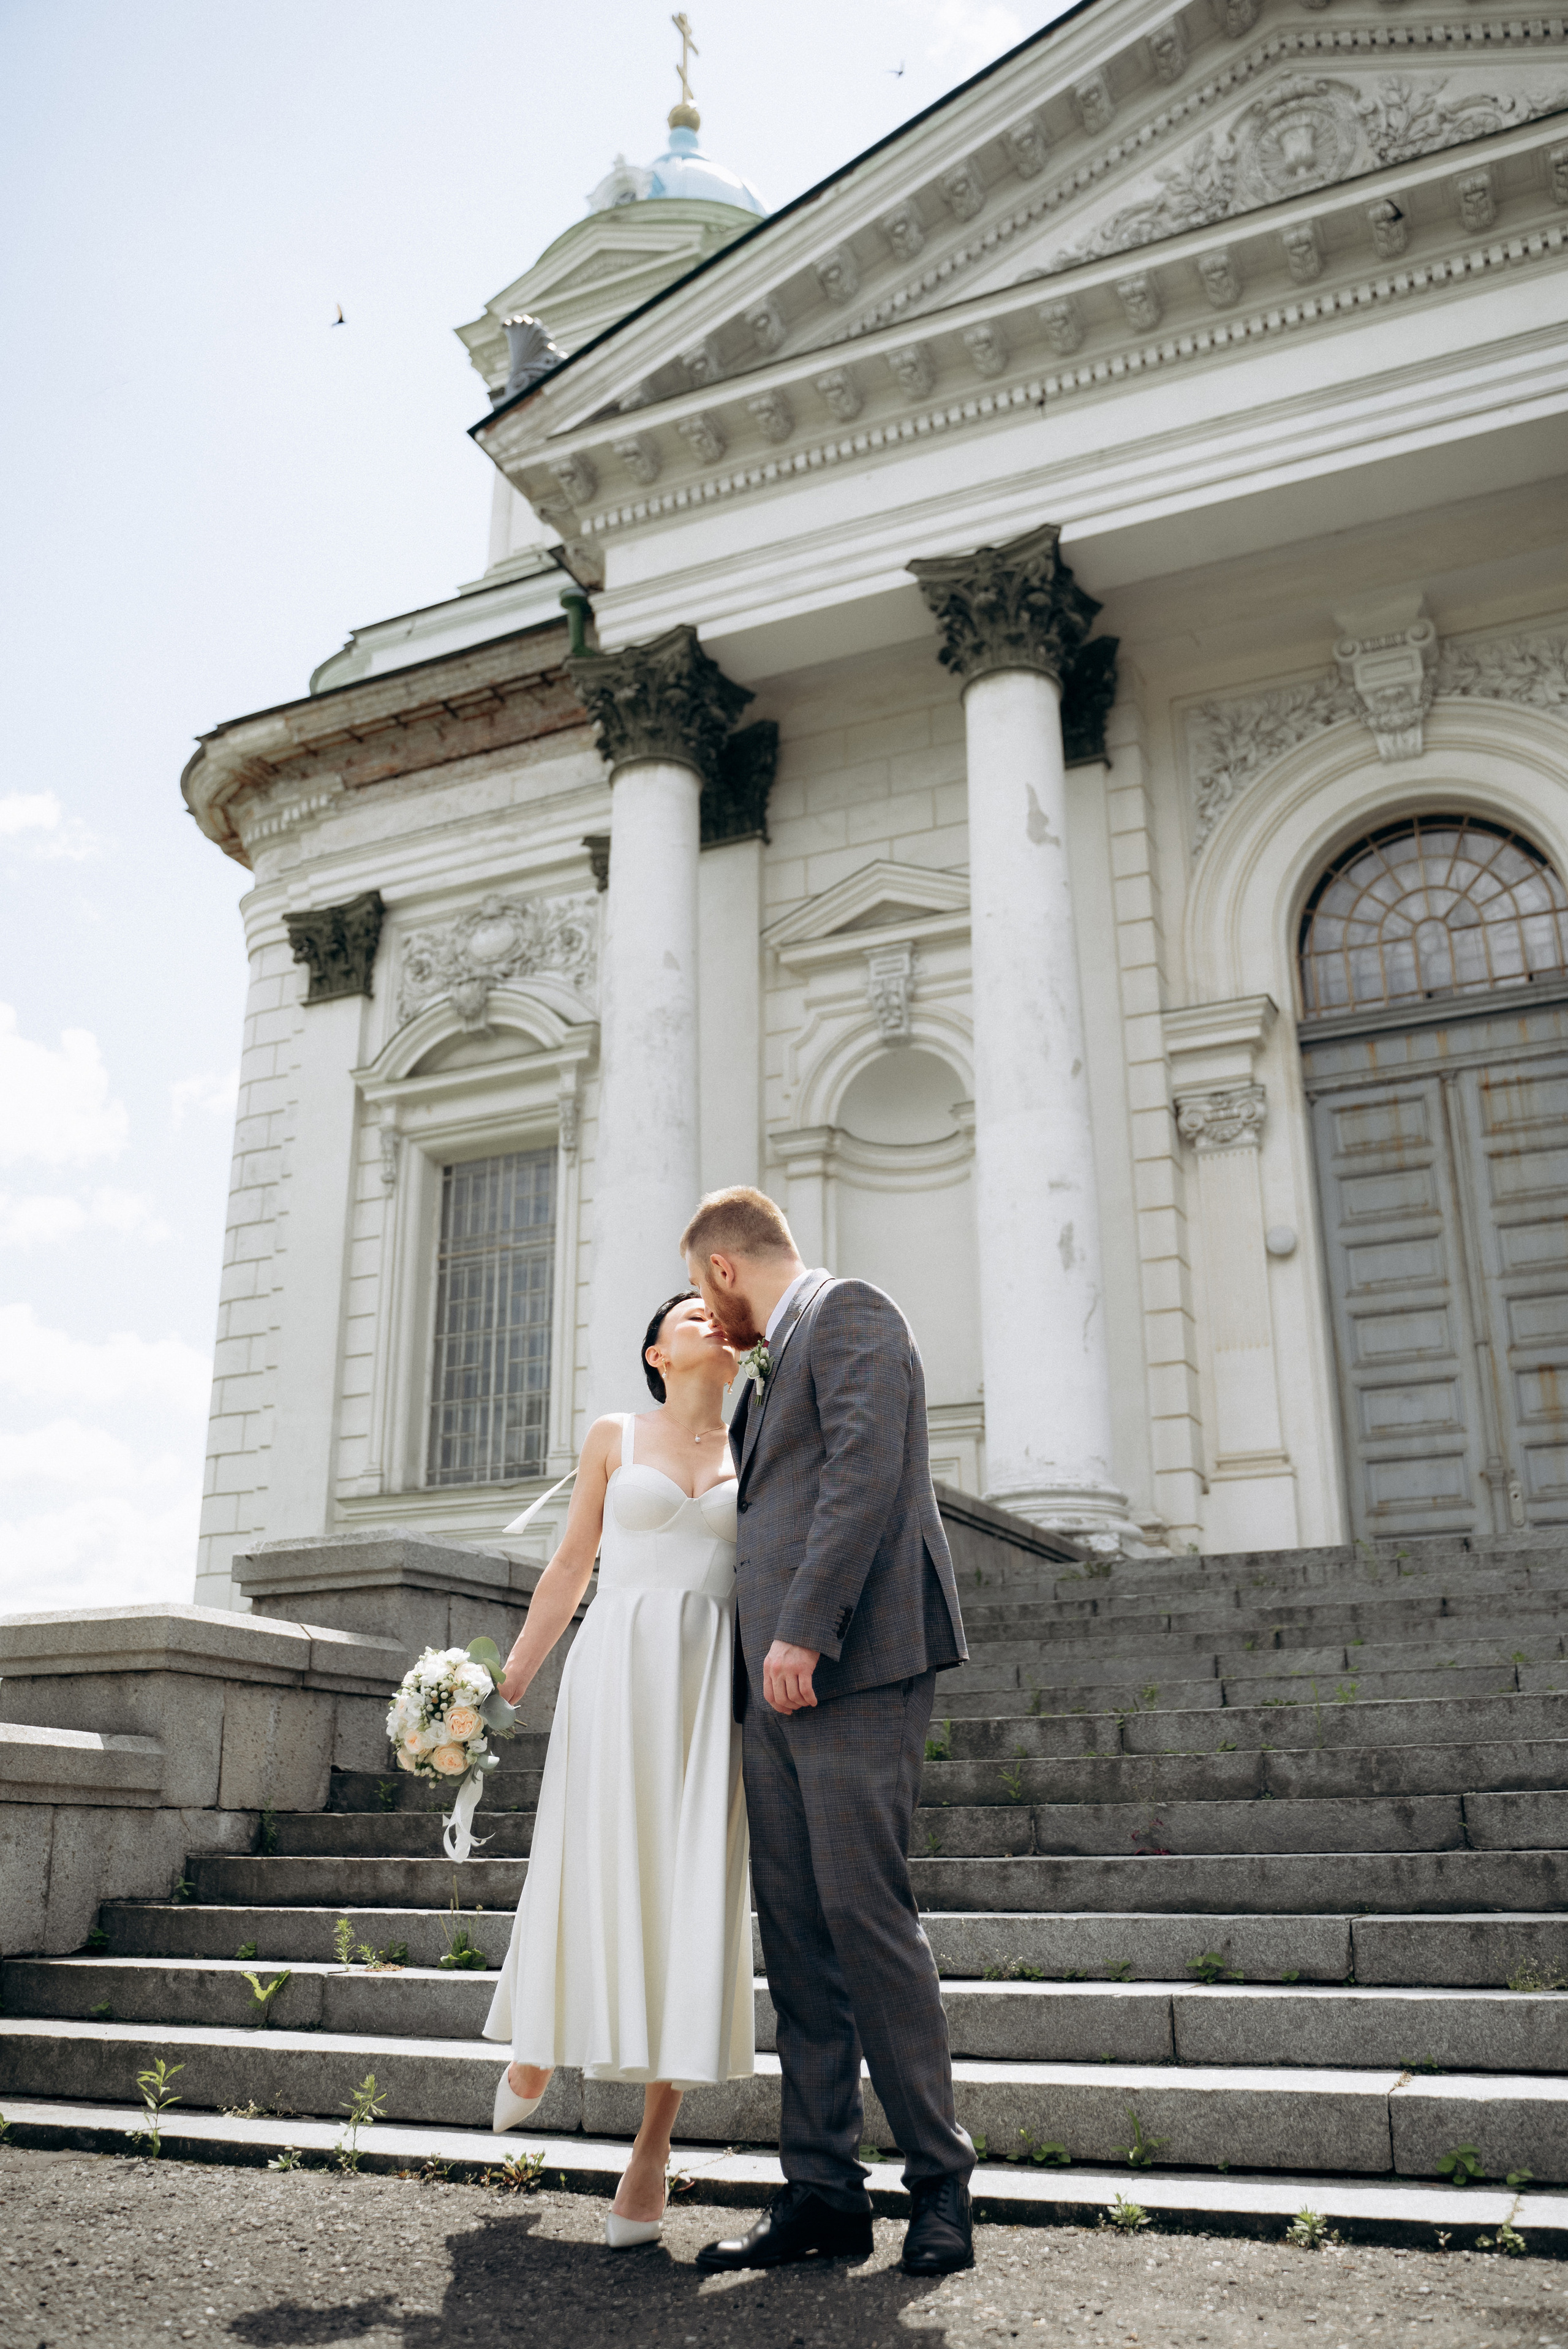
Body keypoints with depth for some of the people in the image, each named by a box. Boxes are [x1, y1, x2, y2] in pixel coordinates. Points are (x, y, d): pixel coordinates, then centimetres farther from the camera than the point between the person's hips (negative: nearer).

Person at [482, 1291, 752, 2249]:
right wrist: (506, 1685, 8)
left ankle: (653, 2149, 6)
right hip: (618, 1665, -1)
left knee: (693, 1896, -3)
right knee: (593, 1874, 1)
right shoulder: (614, 1439, 10)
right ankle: (538, 2046, 33)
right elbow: (569, 1570, 11)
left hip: (714, 1681, 1)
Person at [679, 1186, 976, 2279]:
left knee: (865, 1915, -7)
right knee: (796, 1932, 7)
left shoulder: (849, 1311, -3)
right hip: (781, 1685, 9)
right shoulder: (775, 1365, 26)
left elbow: (865, 1472, -16)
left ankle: (940, 2180, 6)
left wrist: (801, 1633, -21)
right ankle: (822, 2190, 13)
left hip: (852, 1665, -9)